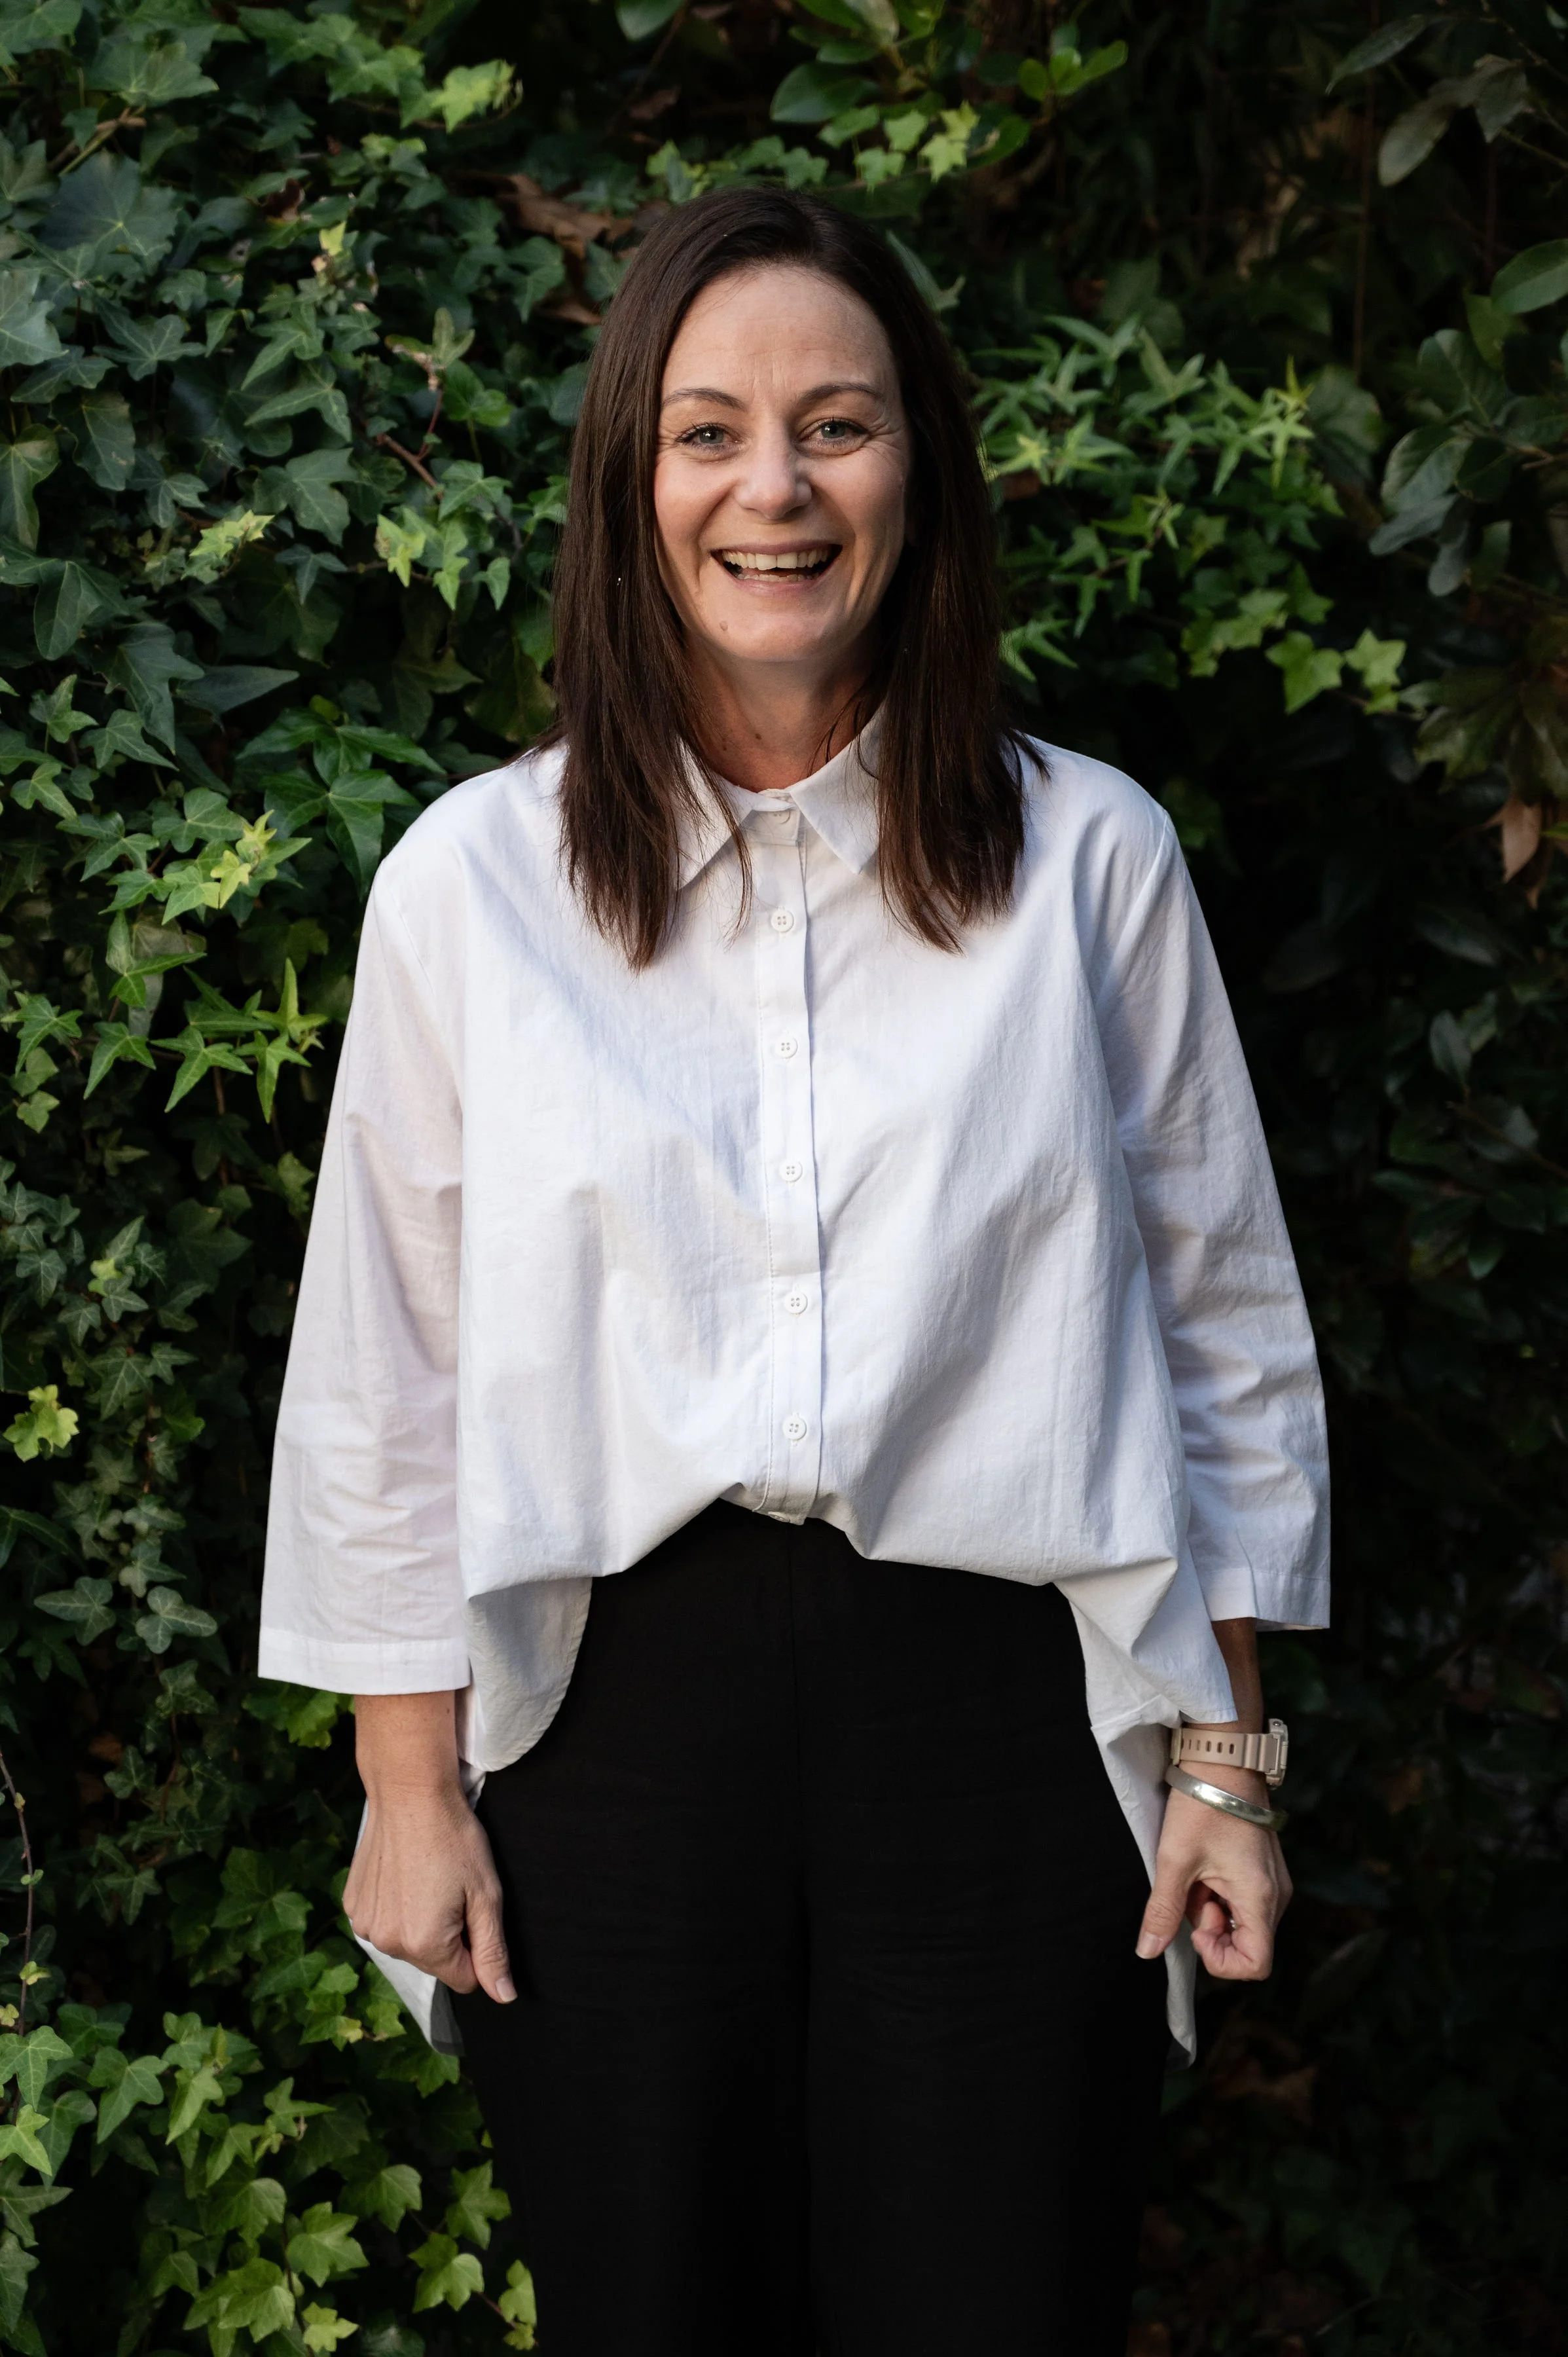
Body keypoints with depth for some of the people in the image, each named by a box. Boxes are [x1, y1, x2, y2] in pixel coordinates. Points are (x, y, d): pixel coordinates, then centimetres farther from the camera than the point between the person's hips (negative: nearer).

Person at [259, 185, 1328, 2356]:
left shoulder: (1091, 859, 2)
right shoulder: (473, 880, 1)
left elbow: (1226, 1326, 7)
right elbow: (382, 1372, 4)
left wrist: (1226, 1760, 4)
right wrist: (410, 1791, 3)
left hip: (1003, 1707, 0)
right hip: (619, 1707, 0)